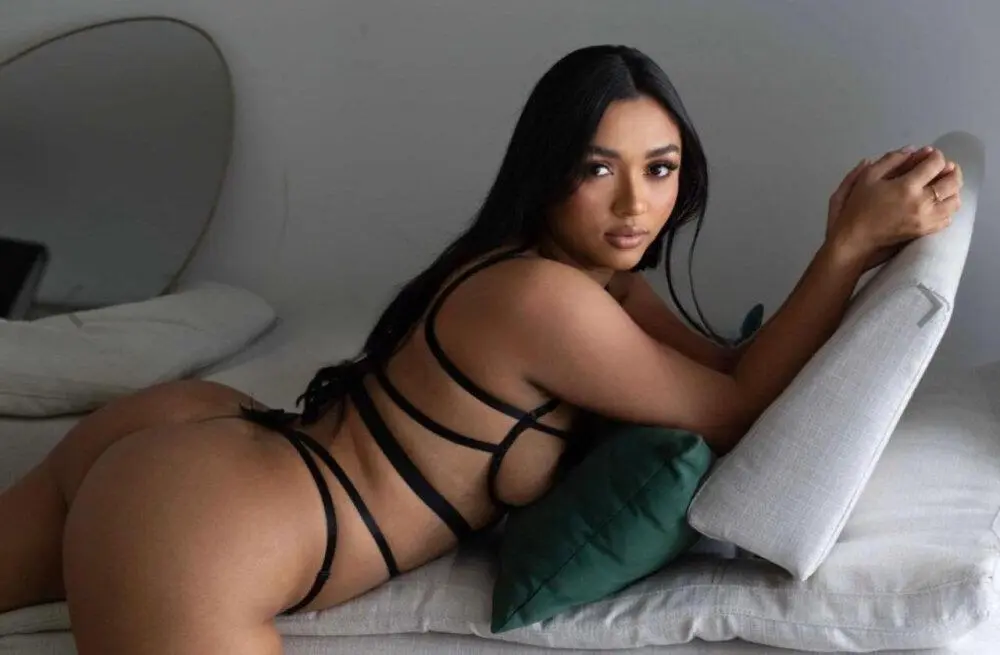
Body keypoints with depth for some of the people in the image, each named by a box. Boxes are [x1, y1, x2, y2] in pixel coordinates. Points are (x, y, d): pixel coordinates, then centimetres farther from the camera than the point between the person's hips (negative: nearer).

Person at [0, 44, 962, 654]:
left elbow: (731, 368, 8)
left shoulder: (598, 277, 8)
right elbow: (735, 414, -12)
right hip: (193, 522, -10)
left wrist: (854, 241, 0)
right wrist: (852, 248, -13)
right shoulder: (543, 298, -21)